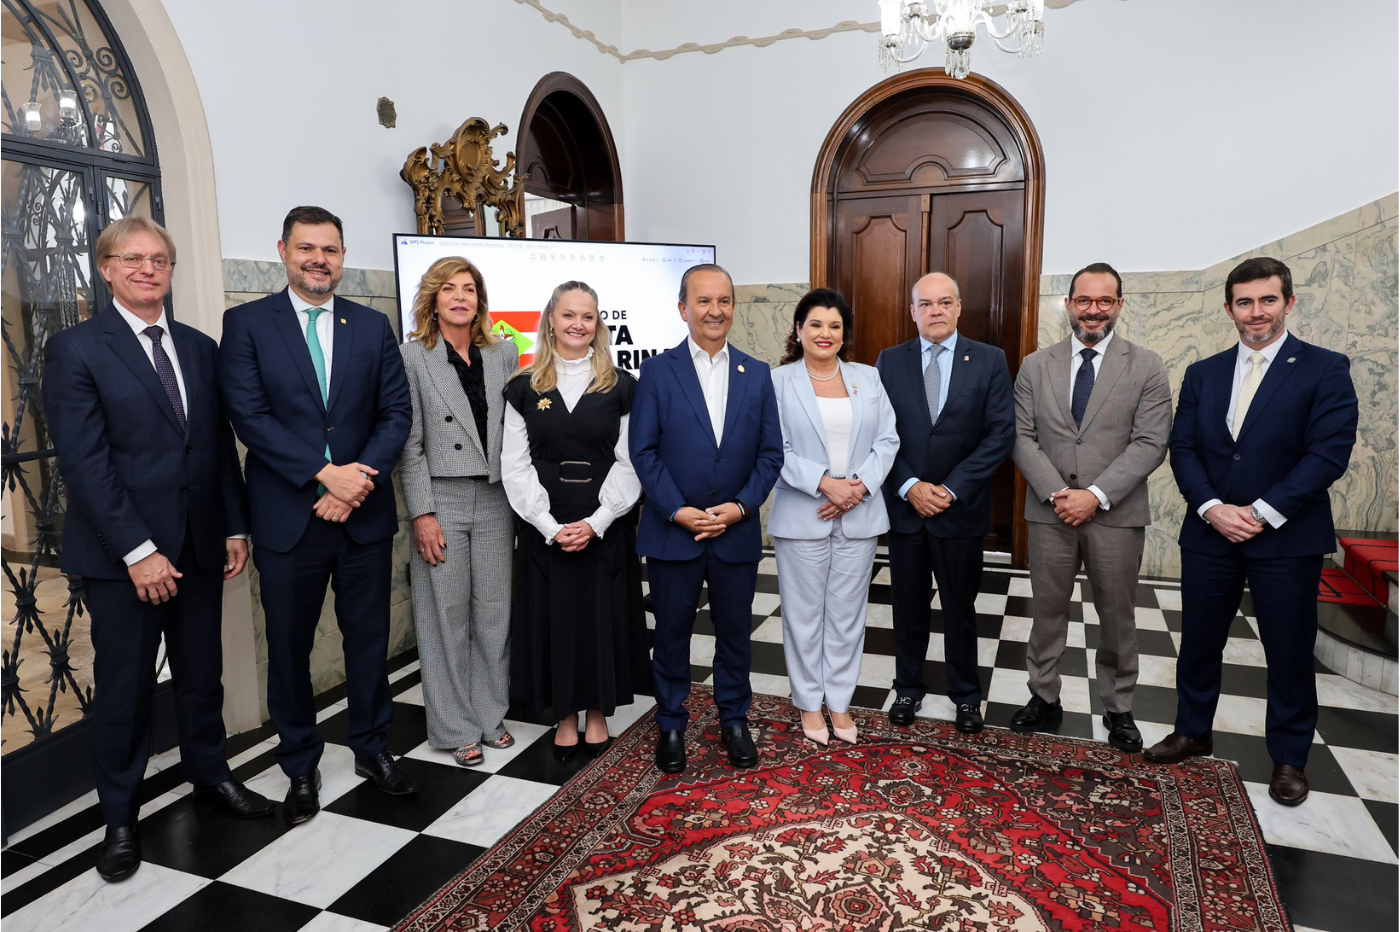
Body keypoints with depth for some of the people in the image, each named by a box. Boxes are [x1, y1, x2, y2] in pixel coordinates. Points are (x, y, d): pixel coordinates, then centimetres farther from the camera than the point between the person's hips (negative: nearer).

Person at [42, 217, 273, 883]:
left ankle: (209, 775, 35)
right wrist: (137, 551, -17)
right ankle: (119, 819, 25)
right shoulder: (75, 349, -6)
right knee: (124, 687, 8)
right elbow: (84, 461, -13)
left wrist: (236, 527, 4)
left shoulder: (199, 348, 10)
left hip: (199, 546, 4)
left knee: (202, 674, 15)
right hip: (119, 554, -4)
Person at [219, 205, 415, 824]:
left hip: (364, 516, 2)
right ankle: (301, 767, 29)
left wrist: (361, 478, -14)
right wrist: (325, 473, -19)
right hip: (288, 518, -1)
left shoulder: (373, 326, 7)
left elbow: (397, 412, 1)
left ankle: (372, 748, 32)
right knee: (289, 649, 11)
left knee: (369, 640, 13)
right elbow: (249, 415, -10)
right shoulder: (246, 323, 0)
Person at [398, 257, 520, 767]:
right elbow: (409, 442, -5)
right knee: (446, 617, 4)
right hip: (440, 500, -3)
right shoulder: (412, 356, -2)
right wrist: (422, 514, -10)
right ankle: (456, 728, 19)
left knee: (494, 613, 9)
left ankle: (491, 716, 25)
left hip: (495, 500, 3)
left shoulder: (504, 353, 7)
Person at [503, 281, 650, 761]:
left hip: (605, 527, 0)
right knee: (552, 617, 7)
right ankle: (565, 716, 24)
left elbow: (629, 463, -2)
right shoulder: (524, 388, 2)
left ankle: (597, 713, 25)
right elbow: (515, 466, -1)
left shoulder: (620, 386, 1)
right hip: (544, 527, 1)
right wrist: (551, 526, -11)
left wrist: (596, 522, -13)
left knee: (603, 614, 7)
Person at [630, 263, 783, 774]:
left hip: (737, 532, 2)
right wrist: (678, 511, -14)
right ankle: (671, 724, 28)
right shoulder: (658, 370, -2)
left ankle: (734, 719, 33)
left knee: (735, 631, 13)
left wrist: (740, 506, -9)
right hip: (672, 531, -2)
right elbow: (643, 451, -6)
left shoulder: (756, 373, 5)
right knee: (671, 632, 10)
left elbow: (770, 452, 3)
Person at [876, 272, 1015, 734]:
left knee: (961, 606, 11)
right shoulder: (890, 361, 2)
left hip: (961, 508, -1)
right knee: (908, 605, 12)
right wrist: (910, 486, -13)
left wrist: (951, 489, -14)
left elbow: (1001, 433, -7)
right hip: (904, 506, 1)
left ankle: (966, 695, 29)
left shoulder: (989, 360, -2)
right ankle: (908, 688, 30)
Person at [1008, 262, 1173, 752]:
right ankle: (1044, 699, 26)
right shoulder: (1035, 366, 5)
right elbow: (1023, 437, 0)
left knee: (1118, 616, 10)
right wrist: (1056, 492, -13)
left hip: (1116, 515, -1)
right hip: (1050, 511, 1)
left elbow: (1150, 444, -7)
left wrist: (1095, 495, -17)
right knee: (1047, 611, 11)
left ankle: (1118, 709, 27)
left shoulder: (1147, 367, 0)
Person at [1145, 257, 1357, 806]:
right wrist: (1211, 508, -12)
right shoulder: (1203, 374, 8)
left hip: (1287, 539, -3)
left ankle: (1289, 757, 28)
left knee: (1289, 652, 9)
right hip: (1209, 533, 3)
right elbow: (1182, 449, 3)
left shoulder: (1325, 370, -4)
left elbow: (1329, 453, -12)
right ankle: (1192, 732, 32)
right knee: (1199, 642, 13)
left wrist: (1263, 513, -17)